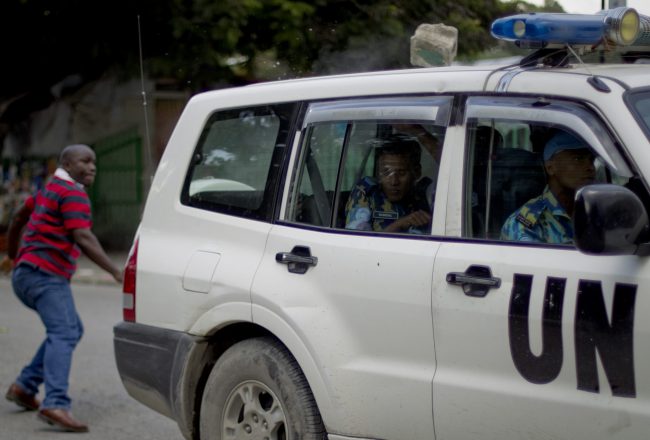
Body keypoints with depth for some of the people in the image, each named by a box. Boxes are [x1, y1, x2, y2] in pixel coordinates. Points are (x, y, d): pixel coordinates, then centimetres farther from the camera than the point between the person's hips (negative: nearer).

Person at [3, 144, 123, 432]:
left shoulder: (51, 189, 20)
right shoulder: (73, 194, -11)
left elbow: (18, 218, 33)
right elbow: (83, 239, -23)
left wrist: (12, 254, 48)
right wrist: (117, 273, -28)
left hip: (27, 273, 10)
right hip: (46, 275, -10)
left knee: (71, 330, 21)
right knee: (64, 334, -22)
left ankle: (25, 386, 18)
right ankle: (56, 404, -38)